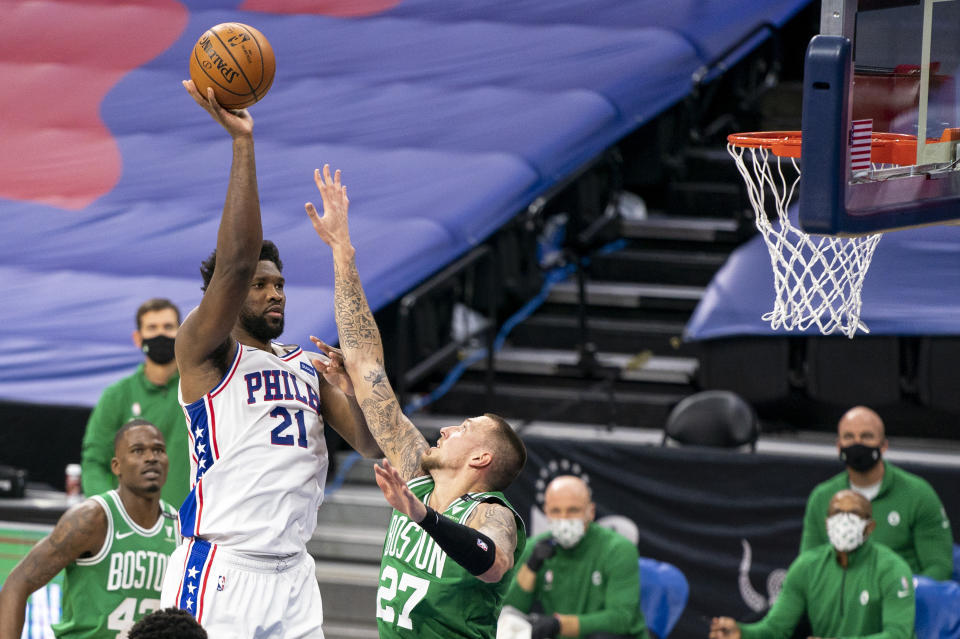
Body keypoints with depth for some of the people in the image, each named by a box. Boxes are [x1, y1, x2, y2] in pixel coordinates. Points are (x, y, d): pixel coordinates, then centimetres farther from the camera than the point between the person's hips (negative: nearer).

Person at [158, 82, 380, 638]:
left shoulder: (310, 367, 19)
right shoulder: (205, 351, -1)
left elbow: (374, 444, 13)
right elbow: (235, 263, -17)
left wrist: (357, 384, -7)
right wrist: (242, 141, -20)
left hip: (293, 576, 6)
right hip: (219, 572, -6)